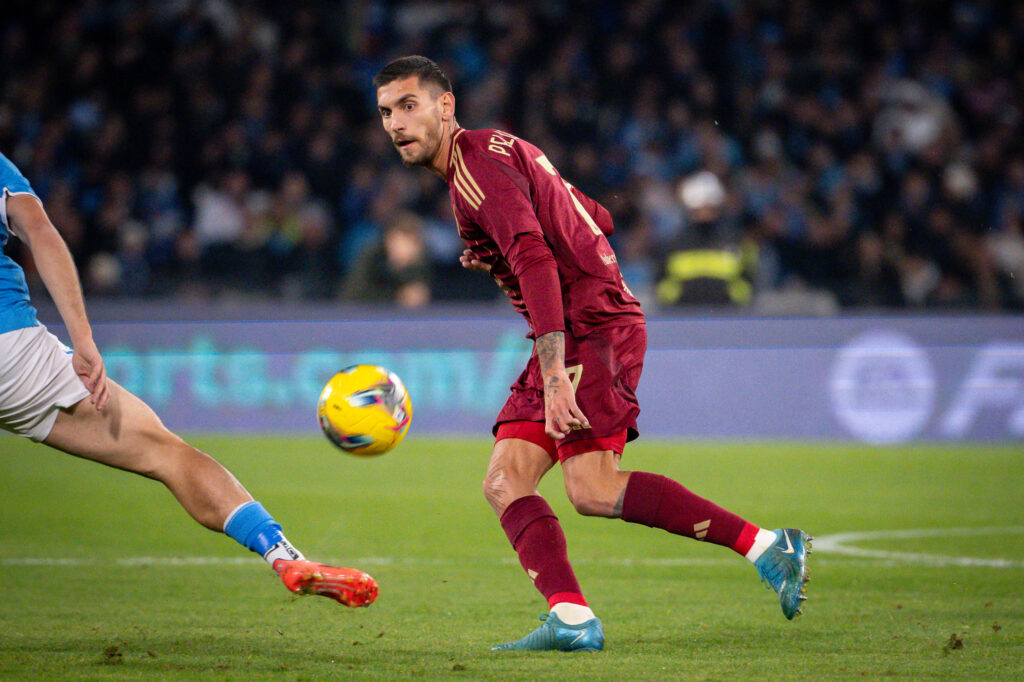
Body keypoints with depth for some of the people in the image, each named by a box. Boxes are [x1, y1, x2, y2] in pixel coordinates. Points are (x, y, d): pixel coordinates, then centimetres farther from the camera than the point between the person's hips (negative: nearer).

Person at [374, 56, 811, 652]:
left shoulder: (478, 162, -10)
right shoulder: (496, 153, 22)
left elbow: (535, 261, -23)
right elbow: (595, 218, 29)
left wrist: (554, 376, -30)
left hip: (593, 324, -10)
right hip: (584, 329, 10)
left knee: (593, 490, -19)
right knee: (505, 483, -1)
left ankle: (768, 545, -16)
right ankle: (572, 620, -14)